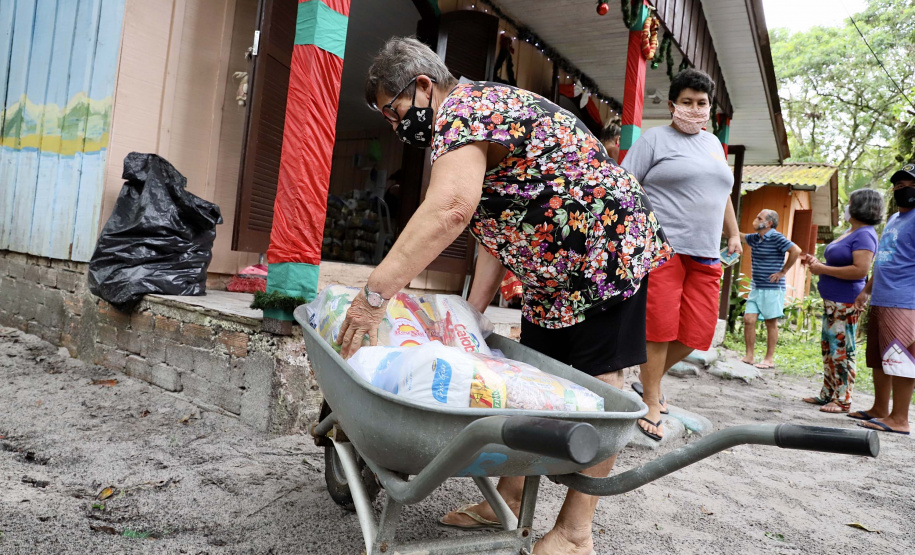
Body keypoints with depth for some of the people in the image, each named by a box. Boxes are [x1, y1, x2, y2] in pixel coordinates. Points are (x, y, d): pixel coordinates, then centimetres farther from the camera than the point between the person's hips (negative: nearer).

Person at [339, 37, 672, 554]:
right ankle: (510, 499, 22)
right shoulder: (476, 111, 15)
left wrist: (375, 293, -37)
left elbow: (451, 207, -37)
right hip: (552, 268, 10)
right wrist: (472, 314, 4)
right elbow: (496, 231, 11)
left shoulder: (464, 108, -16)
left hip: (610, 245, -10)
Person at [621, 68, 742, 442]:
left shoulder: (713, 144, 23)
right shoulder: (655, 139, 3)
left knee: (698, 332, 2)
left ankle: (648, 378, 24)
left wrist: (734, 234, 27)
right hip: (662, 247, -6)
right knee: (660, 326, -7)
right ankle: (652, 404, 6)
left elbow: (723, 194, 32)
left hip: (705, 254, 7)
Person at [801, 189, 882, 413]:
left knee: (842, 351, -5)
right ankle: (828, 395, 22)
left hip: (845, 303, -10)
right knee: (829, 348, 14)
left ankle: (842, 400, 3)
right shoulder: (851, 232, 17)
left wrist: (823, 269, -18)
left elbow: (860, 270, -25)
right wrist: (816, 262, 13)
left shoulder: (864, 235, -14)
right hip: (832, 301, 10)